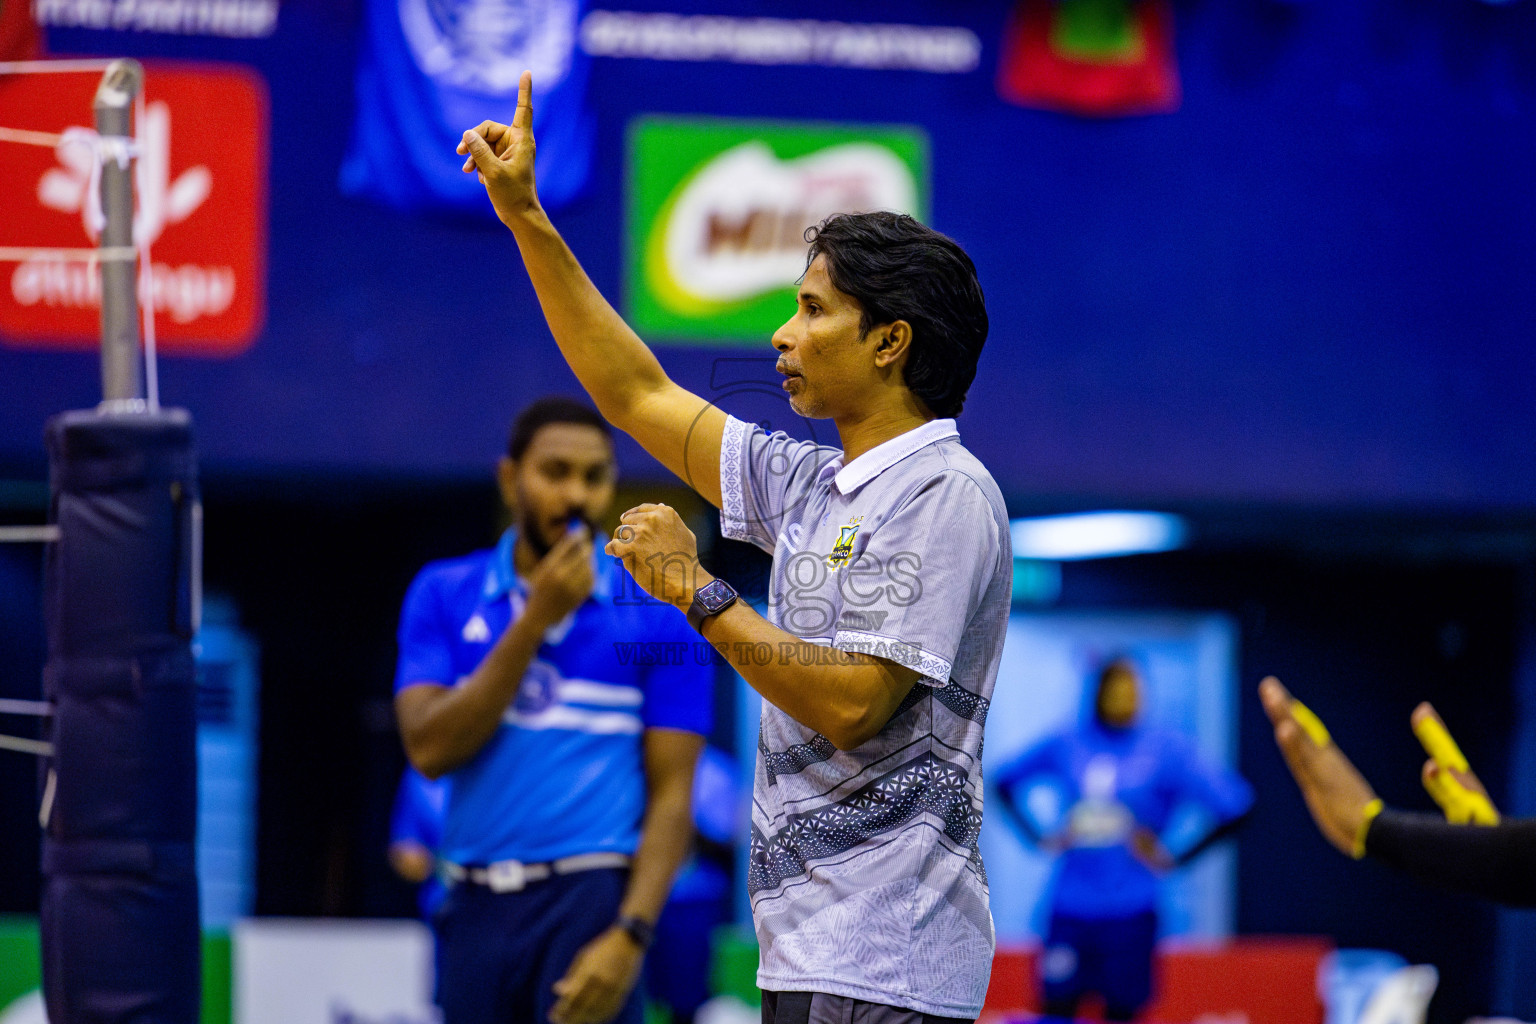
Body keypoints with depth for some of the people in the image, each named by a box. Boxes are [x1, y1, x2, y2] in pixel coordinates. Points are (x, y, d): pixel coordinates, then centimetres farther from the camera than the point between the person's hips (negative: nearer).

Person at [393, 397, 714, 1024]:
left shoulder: (657, 613, 1)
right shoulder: (444, 596, 8)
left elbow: (671, 796, -2)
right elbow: (429, 749, -5)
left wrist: (629, 936, -15)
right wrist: (535, 620, -10)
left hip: (591, 902, -3)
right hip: (477, 905, 3)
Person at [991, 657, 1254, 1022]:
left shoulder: (1166, 749, -2)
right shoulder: (1065, 746, 7)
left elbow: (1233, 805, -7)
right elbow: (1004, 779, 23)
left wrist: (1174, 859, -9)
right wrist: (1038, 838, 12)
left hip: (1130, 909, -2)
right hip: (1070, 907, 2)